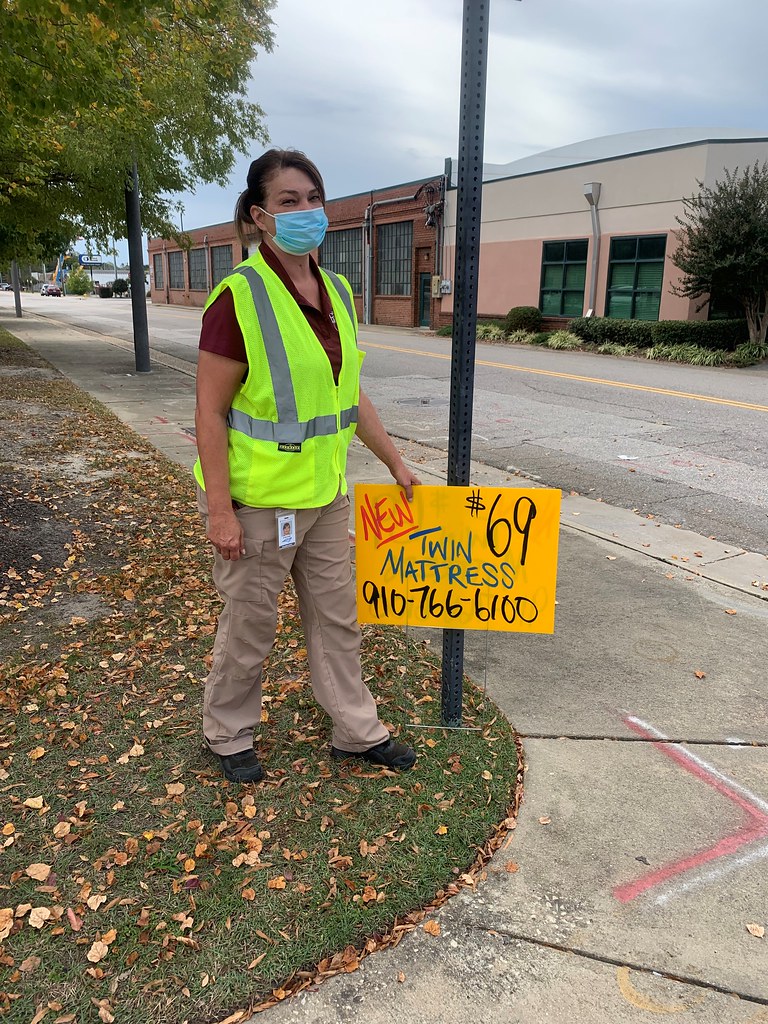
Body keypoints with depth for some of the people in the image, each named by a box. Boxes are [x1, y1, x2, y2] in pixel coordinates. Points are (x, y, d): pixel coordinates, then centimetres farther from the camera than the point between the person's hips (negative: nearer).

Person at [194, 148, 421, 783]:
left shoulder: (337, 294, 5)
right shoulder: (239, 297, -16)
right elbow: (210, 412, -16)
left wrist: (396, 464, 15)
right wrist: (219, 510, -18)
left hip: (326, 493, 7)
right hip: (257, 499, -6)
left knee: (337, 615, 17)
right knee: (250, 624, 10)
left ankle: (357, 730, 36)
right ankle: (229, 736, 35)